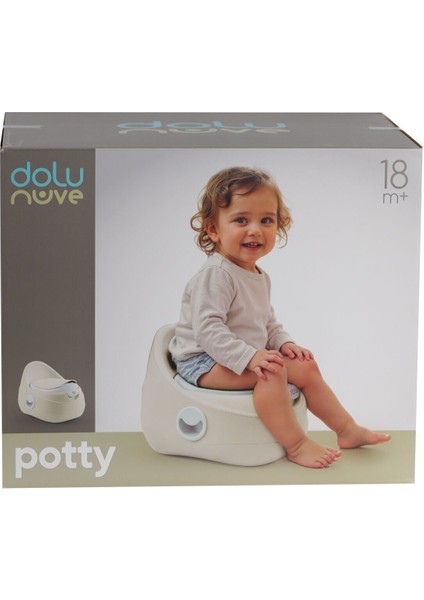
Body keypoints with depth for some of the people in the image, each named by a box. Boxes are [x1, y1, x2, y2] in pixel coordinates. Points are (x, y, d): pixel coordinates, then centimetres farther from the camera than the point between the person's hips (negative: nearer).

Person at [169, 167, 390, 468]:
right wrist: (248, 357, -36)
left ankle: (347, 429, 14)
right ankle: (295, 444, -22)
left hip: (247, 357, 10)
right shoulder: (215, 275, -22)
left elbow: (268, 322, 22)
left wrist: (284, 342, 2)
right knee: (271, 371, -30)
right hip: (204, 361, -10)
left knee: (306, 367, 5)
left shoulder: (260, 277, 10)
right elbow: (207, 329, -30)